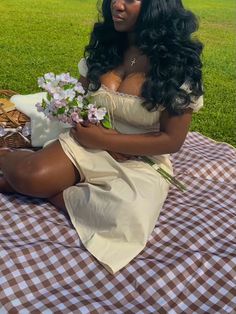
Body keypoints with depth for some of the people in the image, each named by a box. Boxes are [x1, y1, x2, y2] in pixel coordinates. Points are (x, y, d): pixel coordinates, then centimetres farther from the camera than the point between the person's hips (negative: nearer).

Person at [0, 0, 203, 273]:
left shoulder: (178, 64, -12)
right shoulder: (105, 45, 2)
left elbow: (172, 140, -13)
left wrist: (104, 139, -18)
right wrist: (85, 124, -10)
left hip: (142, 162, -2)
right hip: (91, 143, 3)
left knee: (125, 218, -35)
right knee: (31, 174, -28)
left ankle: (51, 189, -15)